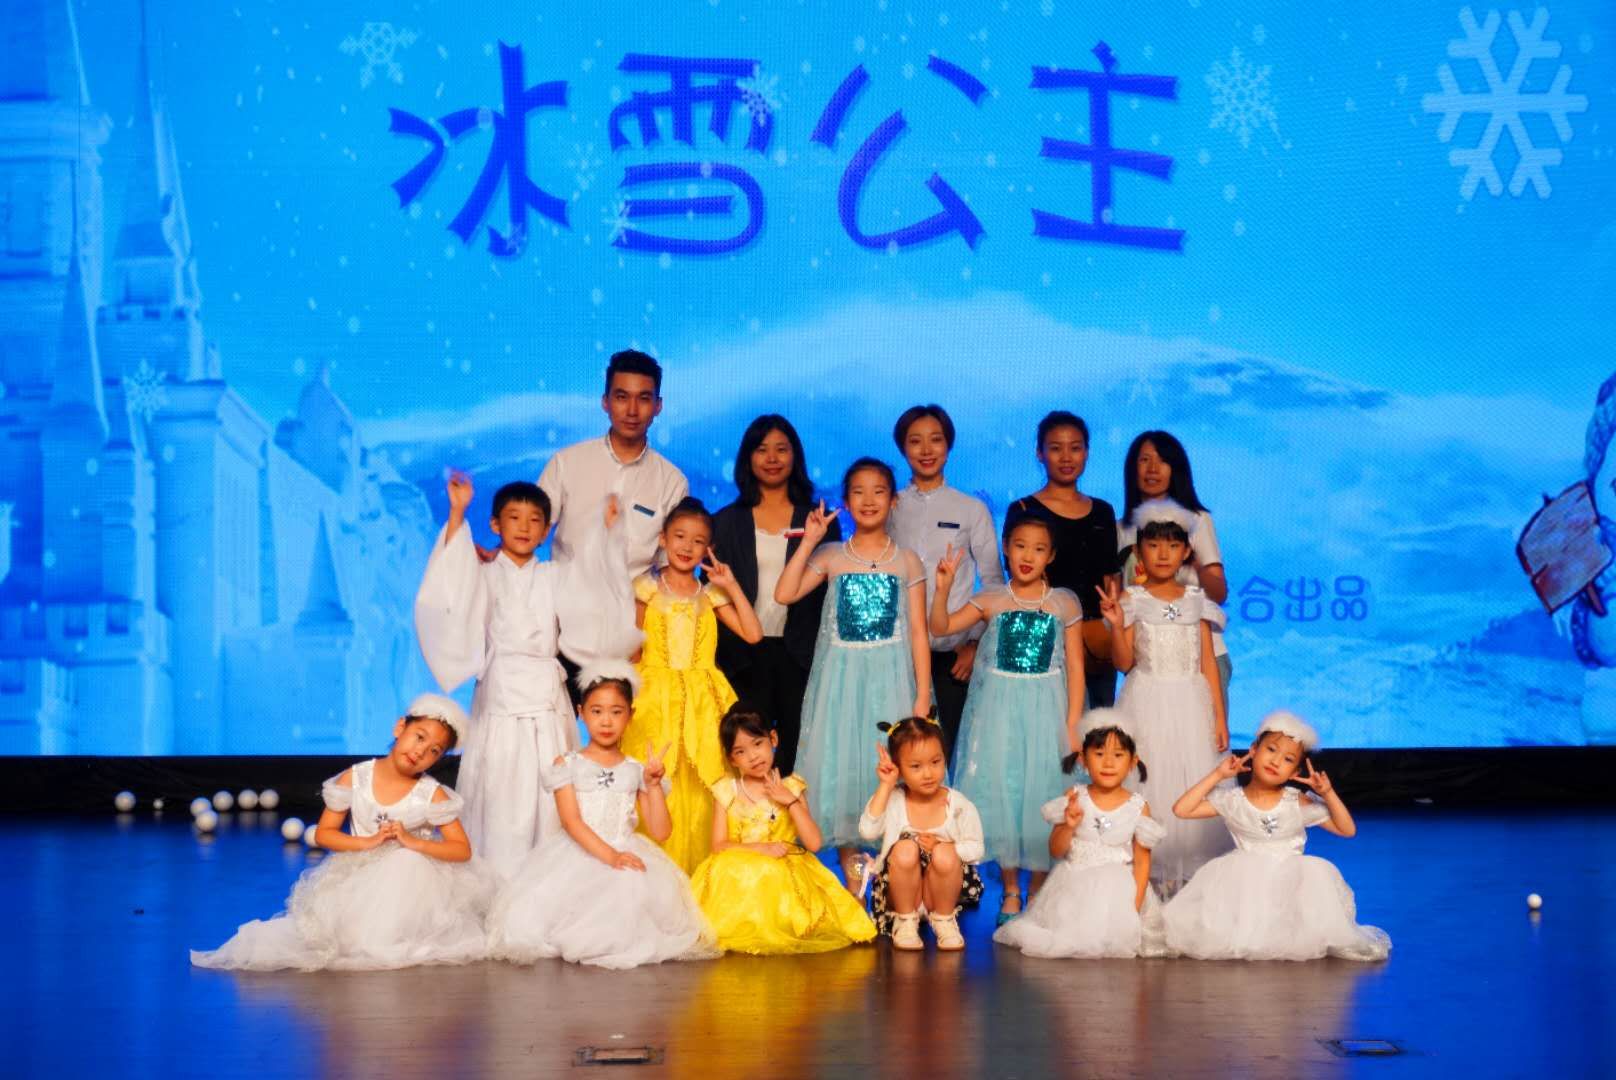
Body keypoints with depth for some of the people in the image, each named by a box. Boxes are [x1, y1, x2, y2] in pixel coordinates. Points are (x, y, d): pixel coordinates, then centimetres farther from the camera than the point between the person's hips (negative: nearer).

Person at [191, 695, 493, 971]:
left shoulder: (432, 795, -9)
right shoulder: (354, 779, -5)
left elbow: (462, 850, -10)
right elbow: (323, 833, 0)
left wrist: (411, 842, -23)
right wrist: (368, 842, -17)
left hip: (413, 878, 0)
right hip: (358, 878, 0)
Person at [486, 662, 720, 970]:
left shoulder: (637, 771, 13)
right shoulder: (567, 765, 6)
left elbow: (660, 832, 7)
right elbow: (571, 822, -8)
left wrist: (654, 785, -5)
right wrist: (610, 856, -22)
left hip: (627, 854, 2)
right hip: (578, 855, -2)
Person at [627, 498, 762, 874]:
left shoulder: (710, 595, 8)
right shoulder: (649, 588, 3)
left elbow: (753, 634, -2)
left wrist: (731, 585, -2)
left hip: (701, 701, 2)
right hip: (656, 698, -2)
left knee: (700, 791, 0)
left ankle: (698, 870, 7)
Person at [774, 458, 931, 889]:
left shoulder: (907, 561, 5)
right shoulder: (831, 557, 5)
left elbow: (918, 632, 2)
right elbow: (784, 594, -10)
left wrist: (922, 695, -5)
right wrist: (809, 542, -9)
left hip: (890, 677, -1)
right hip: (841, 675, 1)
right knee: (841, 762, 2)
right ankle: (850, 863, 11)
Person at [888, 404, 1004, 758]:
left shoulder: (972, 510, 5)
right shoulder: (890, 508, 8)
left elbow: (994, 583, 6)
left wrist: (977, 643, -1)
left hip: (954, 649, -1)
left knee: (948, 747, -2)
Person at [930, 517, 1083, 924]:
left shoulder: (1064, 603, 2)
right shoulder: (991, 599, 2)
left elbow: (1075, 668, 2)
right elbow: (941, 626, -7)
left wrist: (1072, 725, -3)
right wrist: (943, 588, -22)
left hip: (1045, 709, -1)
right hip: (998, 708, 1)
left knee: (1041, 794, 2)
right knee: (999, 792, 2)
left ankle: (1037, 891, 14)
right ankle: (1010, 891, 15)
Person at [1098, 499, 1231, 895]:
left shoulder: (1196, 601, 7)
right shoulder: (1133, 601, 0)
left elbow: (1208, 662, 7)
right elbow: (1124, 662, -5)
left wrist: (1219, 717, 3)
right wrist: (1116, 623, -20)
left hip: (1190, 703, 2)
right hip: (1147, 703, -2)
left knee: (1192, 785, -1)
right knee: (1148, 783, -4)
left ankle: (1186, 871, 7)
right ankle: (1148, 873, 2)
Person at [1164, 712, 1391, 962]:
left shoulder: (1299, 804, 2)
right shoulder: (1231, 800, 1)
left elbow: (1347, 830, 3)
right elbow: (1181, 810, -6)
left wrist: (1328, 794, -10)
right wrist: (1217, 776, -6)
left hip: (1290, 884, 0)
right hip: (1246, 884, 0)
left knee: (1318, 871, -28)